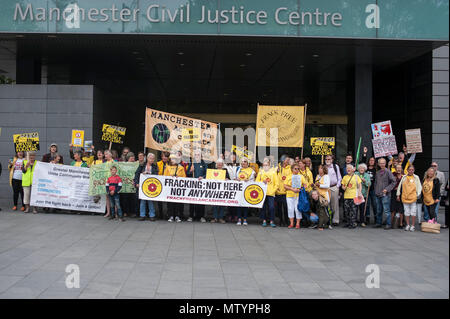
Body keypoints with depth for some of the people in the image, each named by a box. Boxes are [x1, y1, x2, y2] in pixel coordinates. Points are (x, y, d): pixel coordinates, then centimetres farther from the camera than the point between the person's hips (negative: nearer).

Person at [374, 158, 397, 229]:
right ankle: (378, 223, 23)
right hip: (378, 194, 7)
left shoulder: (388, 172, -6)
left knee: (386, 210, -6)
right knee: (379, 210, 13)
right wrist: (376, 191, 12)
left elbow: (394, 181, -10)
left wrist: (387, 189, -15)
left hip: (385, 194, -7)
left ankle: (388, 224, -1)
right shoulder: (378, 172, 13)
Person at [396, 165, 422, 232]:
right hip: (405, 197, 2)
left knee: (413, 212, -1)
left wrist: (418, 195, -6)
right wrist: (398, 195, 10)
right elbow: (399, 186, 12)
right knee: (406, 212, 7)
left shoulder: (416, 177, 5)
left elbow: (419, 187, 5)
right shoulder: (404, 177, 8)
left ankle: (413, 226, 8)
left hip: (413, 197, -2)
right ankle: (408, 225, 17)